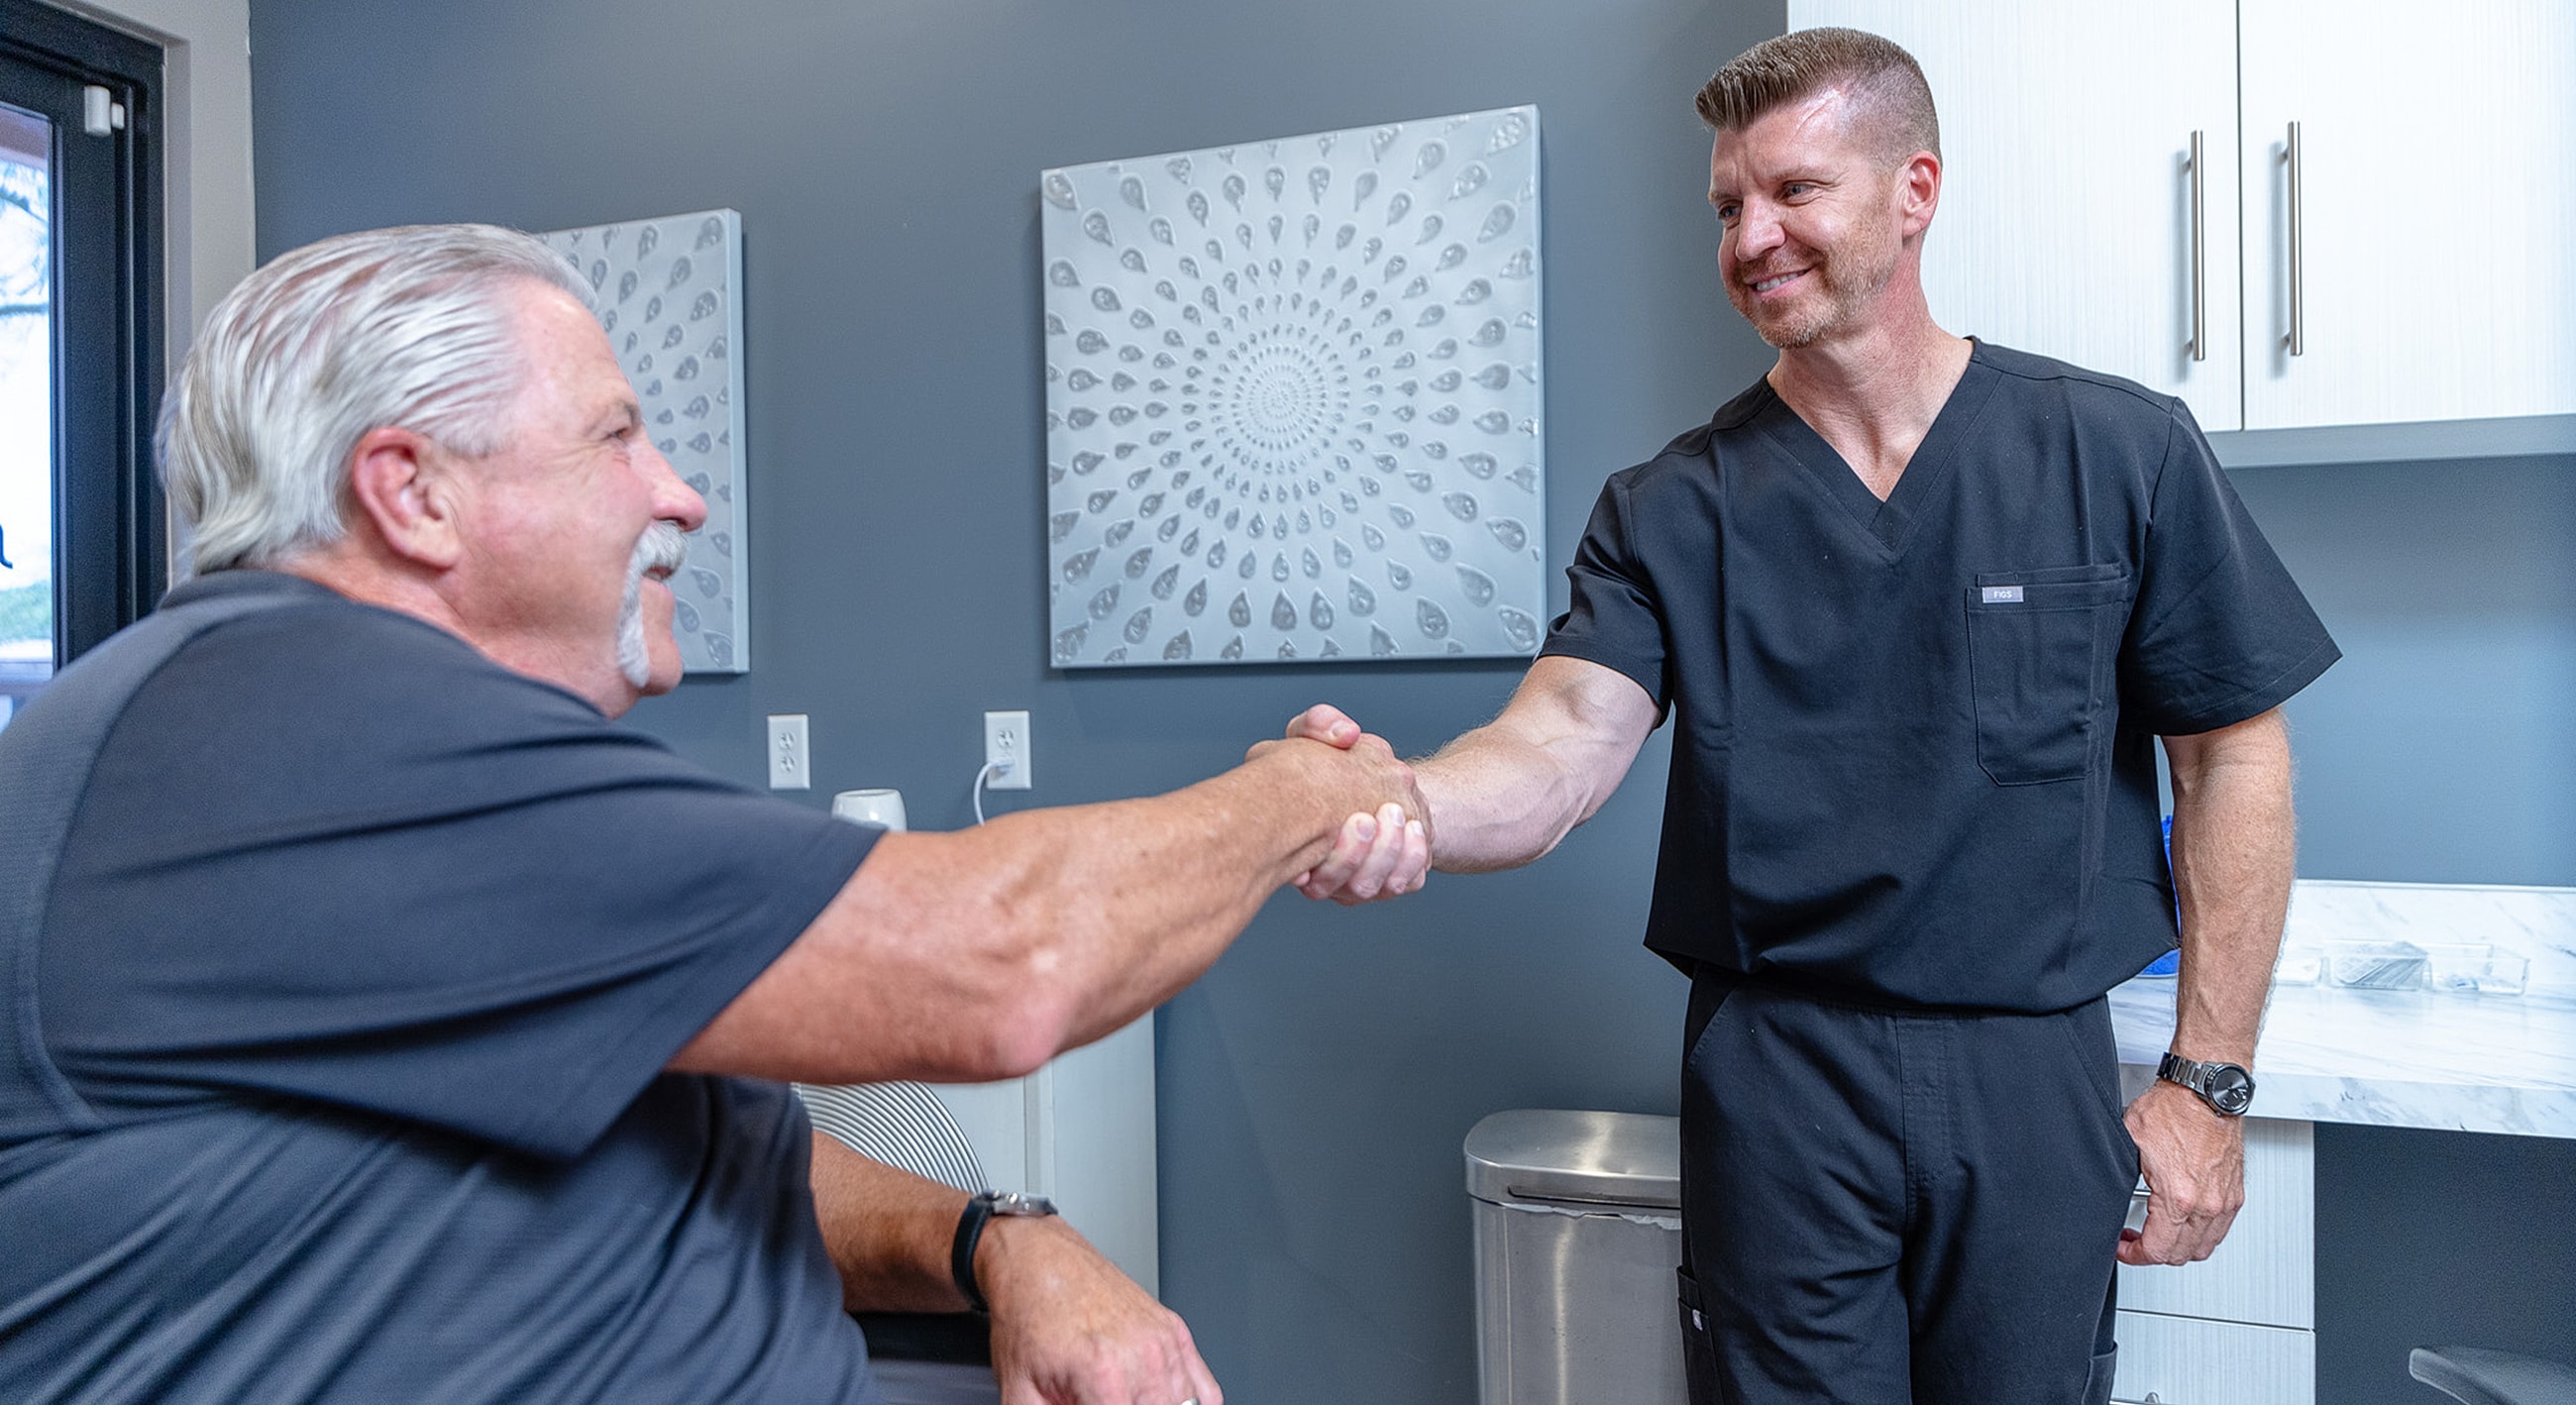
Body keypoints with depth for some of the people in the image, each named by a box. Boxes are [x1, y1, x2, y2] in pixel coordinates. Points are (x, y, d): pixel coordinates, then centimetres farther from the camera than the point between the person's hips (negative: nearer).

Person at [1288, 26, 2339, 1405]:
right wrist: (1396, 806, -39)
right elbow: (1565, 736, -17)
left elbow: (2232, 756, 1)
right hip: (1774, 1075, 0)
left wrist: (2209, 1081, -1)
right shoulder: (1669, 507, -2)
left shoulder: (2121, 453, -2)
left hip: (2032, 1077, 1)